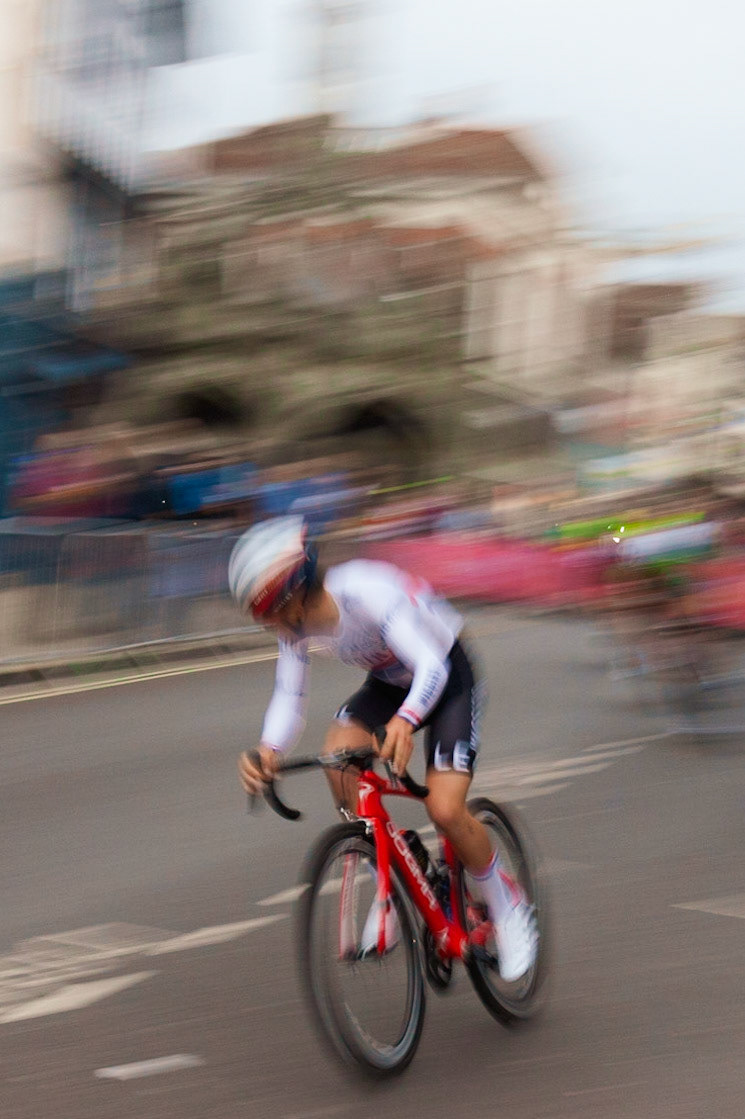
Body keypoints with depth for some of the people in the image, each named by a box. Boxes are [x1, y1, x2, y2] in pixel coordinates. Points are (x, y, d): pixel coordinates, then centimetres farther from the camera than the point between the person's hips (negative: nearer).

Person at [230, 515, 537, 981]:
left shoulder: (368, 591, -37)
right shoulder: (296, 623, -16)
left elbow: (432, 664, -45)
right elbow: (289, 697, -15)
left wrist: (405, 719, -64)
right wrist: (268, 750, -36)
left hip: (449, 679, -6)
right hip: (390, 680, 6)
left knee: (445, 810, -20)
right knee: (339, 753, -23)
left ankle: (508, 905, 6)